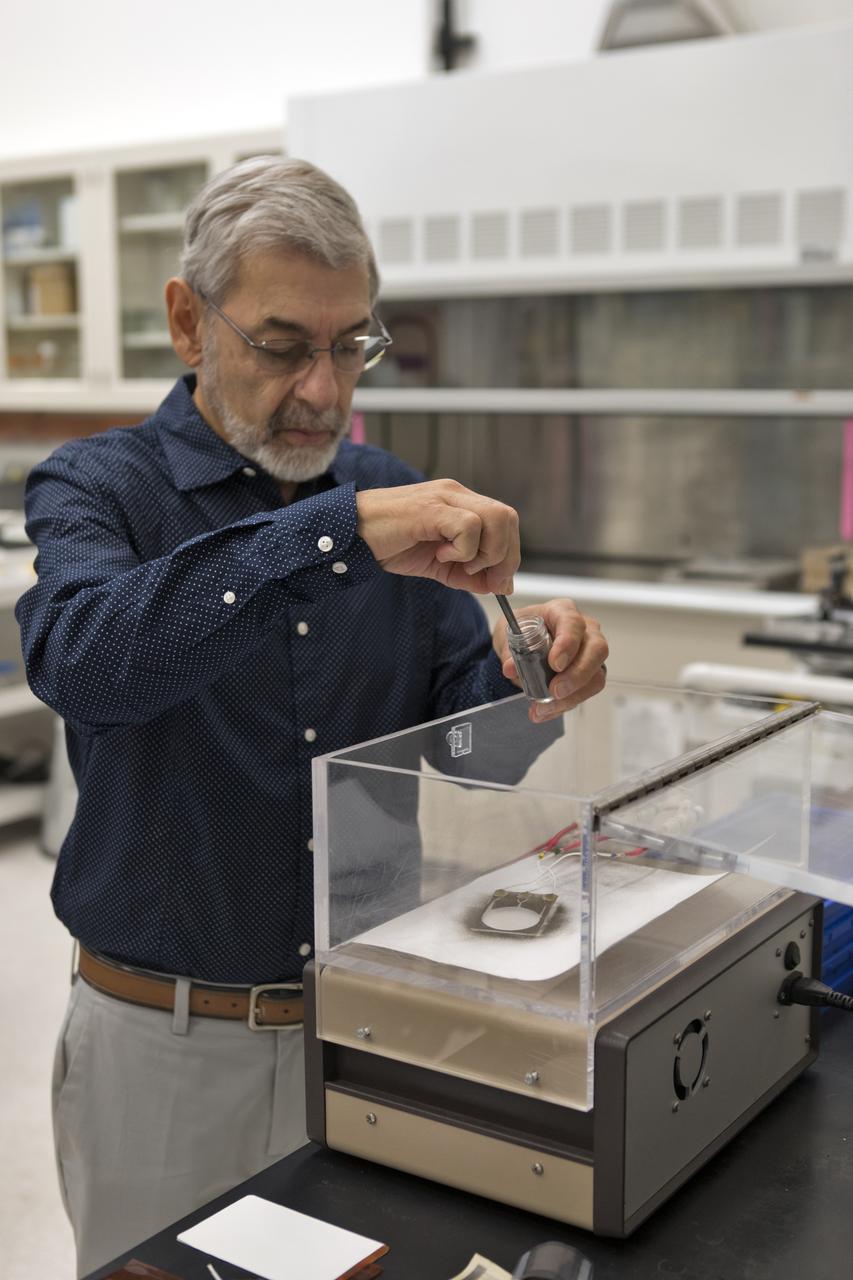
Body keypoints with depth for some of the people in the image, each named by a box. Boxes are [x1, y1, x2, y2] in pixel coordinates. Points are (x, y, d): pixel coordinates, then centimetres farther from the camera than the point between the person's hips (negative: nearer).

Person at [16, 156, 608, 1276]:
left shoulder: (398, 498, 3)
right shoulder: (97, 488, -8)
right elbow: (79, 659, -32)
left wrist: (526, 679, -20)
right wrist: (338, 535, -40)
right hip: (167, 1040, -3)